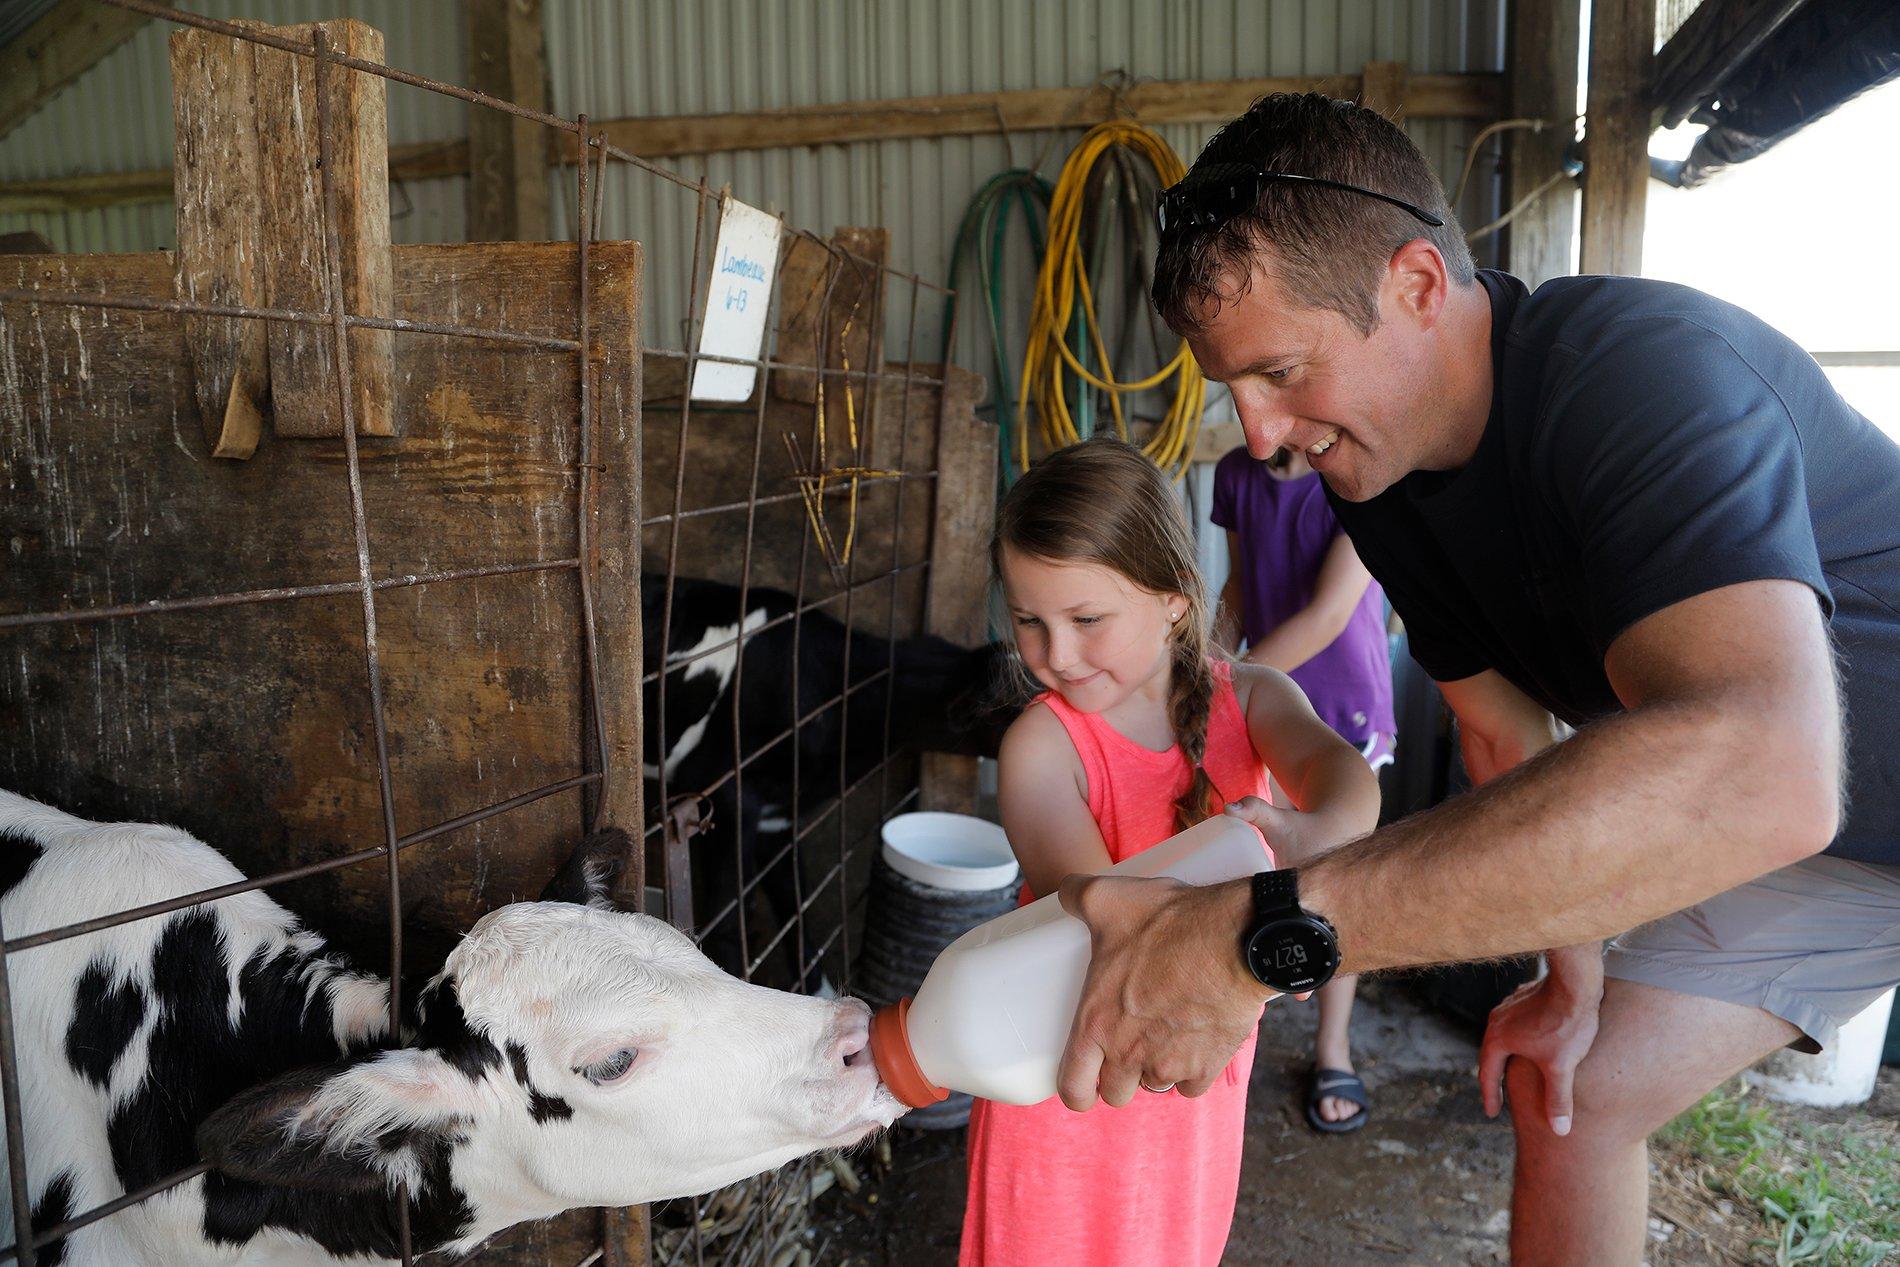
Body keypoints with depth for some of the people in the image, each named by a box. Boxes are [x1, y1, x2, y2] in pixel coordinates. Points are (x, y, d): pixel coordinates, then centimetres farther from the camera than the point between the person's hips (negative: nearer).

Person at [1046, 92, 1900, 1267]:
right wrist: (1574, 975, -1)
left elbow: (1755, 770, -50)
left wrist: (1258, 934, -54)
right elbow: (1511, 741, 3)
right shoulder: (1380, 478, -9)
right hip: (1796, 831, 6)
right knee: (1569, 1095, 7)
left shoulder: (1647, 367, -35)